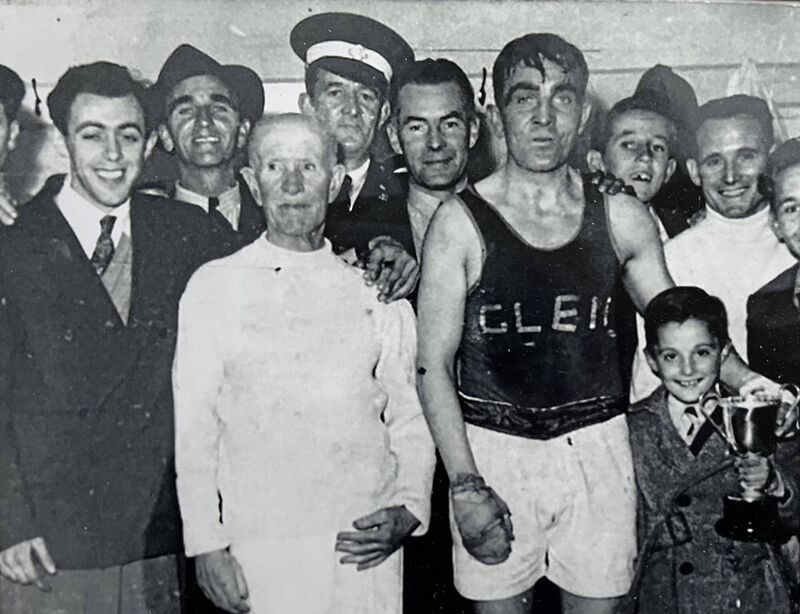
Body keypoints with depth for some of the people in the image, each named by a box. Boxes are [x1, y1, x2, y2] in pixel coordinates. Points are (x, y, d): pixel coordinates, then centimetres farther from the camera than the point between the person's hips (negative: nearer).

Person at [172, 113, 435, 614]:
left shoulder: (377, 292, 7)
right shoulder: (213, 287, 3)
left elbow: (409, 419, 10)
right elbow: (194, 427, 2)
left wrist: (409, 510, -4)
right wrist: (208, 545, -4)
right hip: (260, 549, -1)